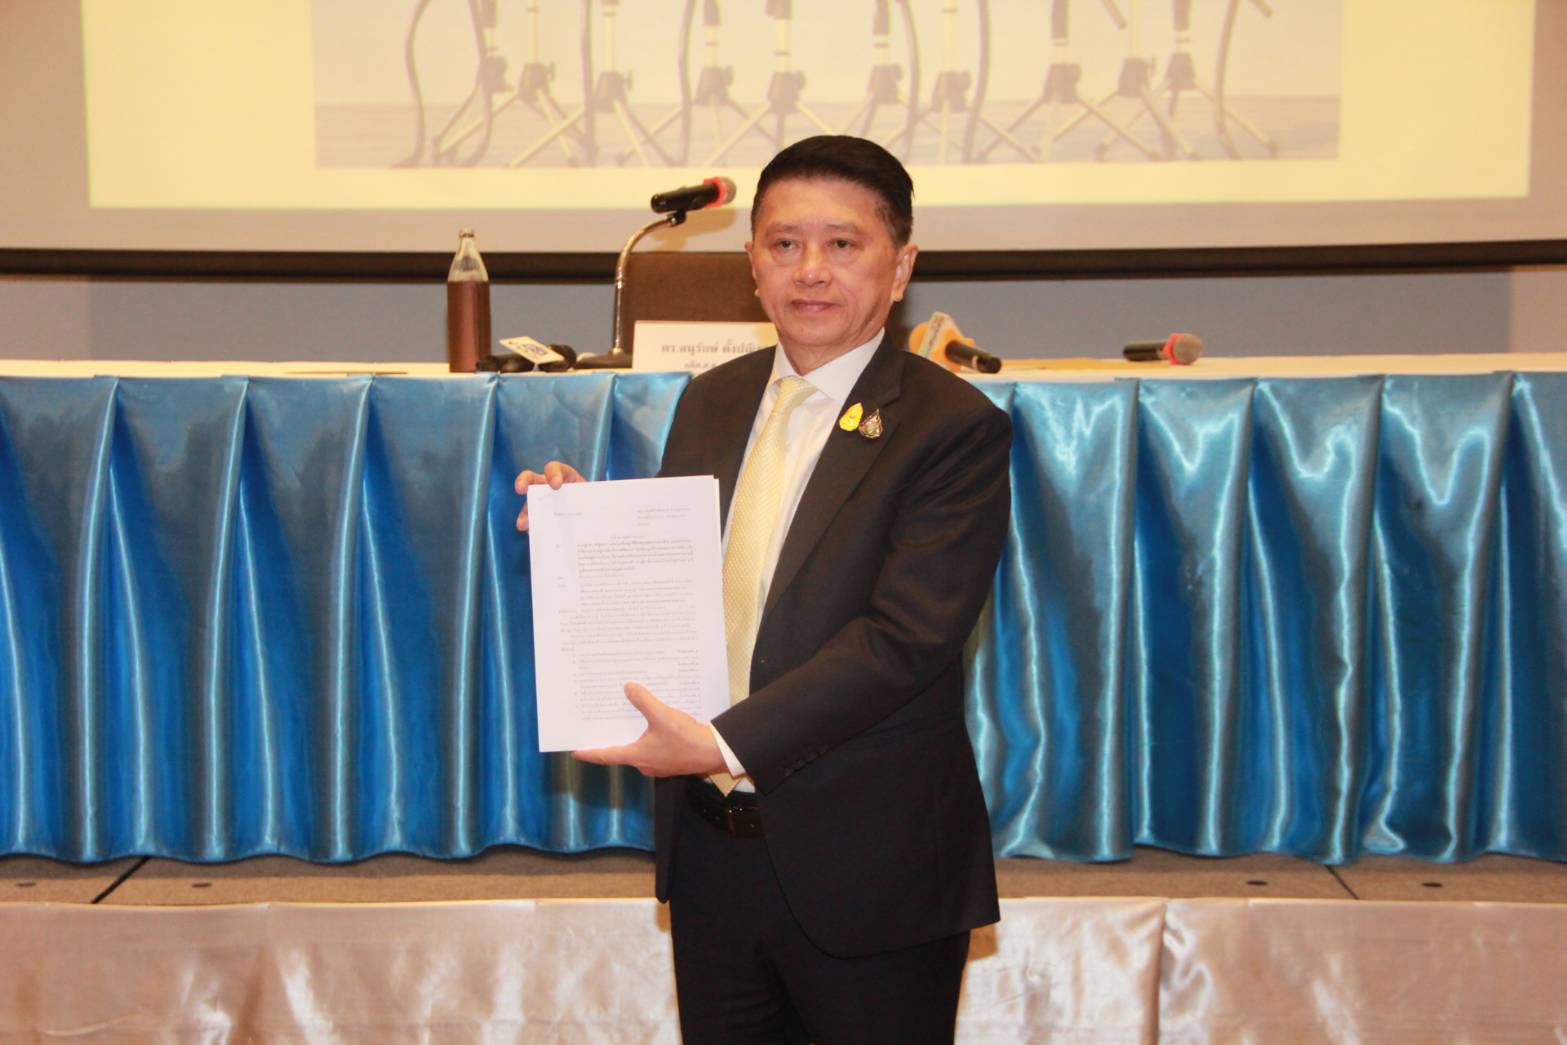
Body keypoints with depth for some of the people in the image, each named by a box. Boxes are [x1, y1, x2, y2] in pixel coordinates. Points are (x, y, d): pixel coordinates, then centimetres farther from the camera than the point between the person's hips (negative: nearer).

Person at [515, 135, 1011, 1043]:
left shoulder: (956, 429, -12)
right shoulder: (711, 403, 8)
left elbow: (905, 638, -21)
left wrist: (728, 744, -26)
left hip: (868, 869, -5)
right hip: (710, 847, 5)